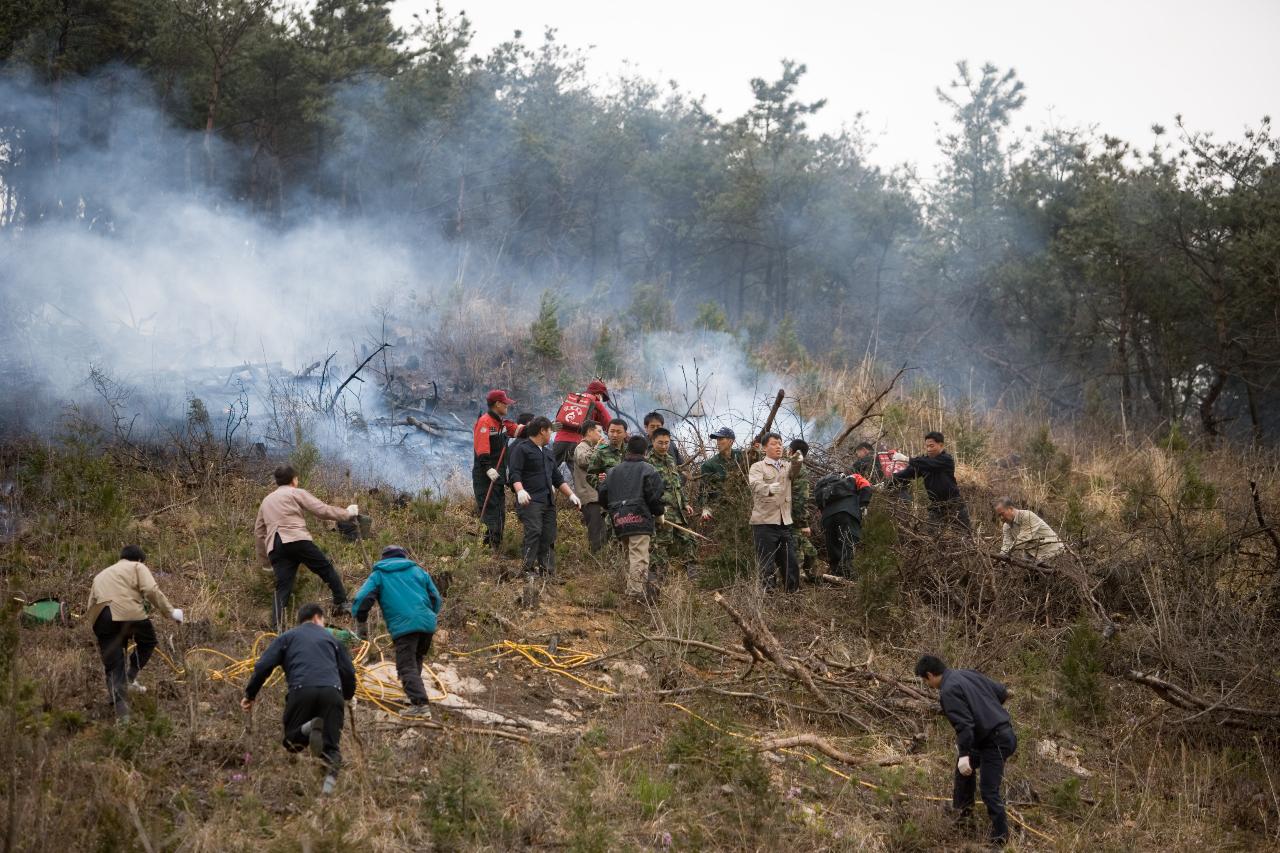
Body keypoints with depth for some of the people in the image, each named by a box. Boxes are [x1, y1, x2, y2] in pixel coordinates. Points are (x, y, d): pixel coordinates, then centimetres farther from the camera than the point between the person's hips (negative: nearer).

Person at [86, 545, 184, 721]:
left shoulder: (101, 575, 36)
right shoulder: (137, 567, 18)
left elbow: (91, 607, 30)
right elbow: (151, 590, -2)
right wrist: (170, 611, 2)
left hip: (101, 619, 4)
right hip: (129, 613, -4)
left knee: (113, 667, 11)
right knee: (147, 641, 26)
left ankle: (121, 713, 7)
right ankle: (130, 678, 12)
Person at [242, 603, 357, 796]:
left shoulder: (287, 637, 24)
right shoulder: (331, 638, 28)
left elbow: (263, 666, 11)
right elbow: (349, 672, 24)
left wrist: (250, 695, 21)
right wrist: (347, 695, 44)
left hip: (301, 692, -1)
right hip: (331, 692, 1)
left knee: (292, 742, 11)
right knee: (331, 745, 6)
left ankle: (309, 728, -23)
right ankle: (330, 782, -23)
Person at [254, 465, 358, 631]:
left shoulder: (266, 501, 30)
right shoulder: (297, 493, 11)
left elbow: (258, 532, 32)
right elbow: (323, 510, 4)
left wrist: (265, 560, 37)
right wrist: (347, 513, 17)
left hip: (275, 547, 5)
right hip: (297, 540, -5)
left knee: (282, 587, 0)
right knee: (326, 569, 5)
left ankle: (278, 626, -11)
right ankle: (341, 603, 0)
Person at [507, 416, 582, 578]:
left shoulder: (547, 453, 28)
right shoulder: (521, 449, 1)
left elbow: (558, 479, 31)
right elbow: (515, 473, -11)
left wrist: (571, 495, 20)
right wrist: (520, 491, -27)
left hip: (548, 502, 8)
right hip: (530, 501, -8)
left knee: (549, 537, 1)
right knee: (534, 532, -21)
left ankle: (548, 571, 3)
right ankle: (527, 569, -21)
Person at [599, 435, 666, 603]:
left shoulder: (613, 471, 17)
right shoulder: (648, 470, 1)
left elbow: (603, 496, 17)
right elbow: (654, 496, -6)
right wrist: (659, 513, 12)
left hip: (619, 521, 6)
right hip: (640, 519, -6)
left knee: (630, 556, 19)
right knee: (639, 557, -9)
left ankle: (631, 588, 24)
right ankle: (637, 593, -16)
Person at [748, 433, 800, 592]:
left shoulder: (787, 466, 18)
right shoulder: (758, 467, 1)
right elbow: (755, 485, -18)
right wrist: (769, 488, -39)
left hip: (785, 523, 5)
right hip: (764, 523, -5)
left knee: (791, 563, 6)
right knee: (767, 566, -3)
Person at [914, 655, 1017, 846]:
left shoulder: (949, 691, -17)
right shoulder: (967, 674, 10)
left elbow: (963, 724, -25)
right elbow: (1002, 692, 16)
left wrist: (964, 754, -26)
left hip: (995, 742, -10)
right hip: (1004, 732, 10)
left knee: (989, 791, -3)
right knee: (964, 765, 29)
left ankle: (1000, 835, 9)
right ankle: (962, 807, 43)